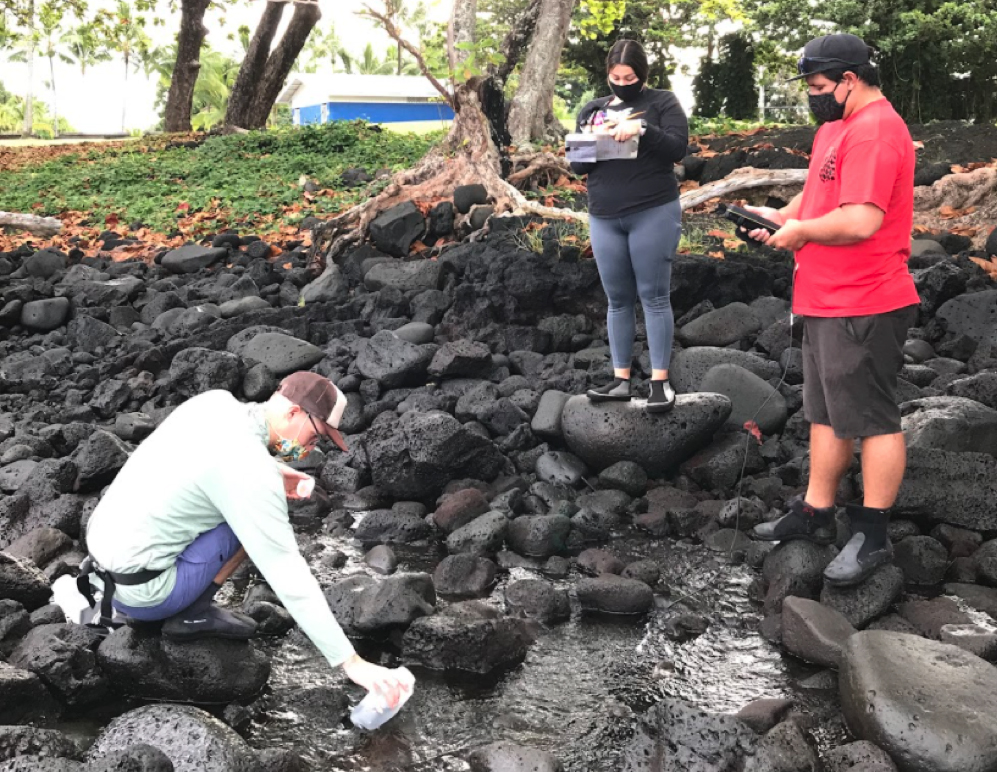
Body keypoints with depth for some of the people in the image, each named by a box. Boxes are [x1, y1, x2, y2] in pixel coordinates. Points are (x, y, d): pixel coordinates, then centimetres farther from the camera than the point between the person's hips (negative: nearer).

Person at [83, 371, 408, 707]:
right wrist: (352, 663, -21)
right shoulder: (252, 473, -24)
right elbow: (289, 580, -24)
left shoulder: (215, 401, -1)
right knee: (255, 518, -6)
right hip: (142, 591, -8)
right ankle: (192, 613, 2)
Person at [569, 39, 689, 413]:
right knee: (618, 300, 7)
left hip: (654, 214, -4)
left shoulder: (662, 103, 2)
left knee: (654, 297, -3)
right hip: (604, 218, 4)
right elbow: (576, 164, 11)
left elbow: (678, 148, -9)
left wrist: (642, 129, -22)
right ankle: (621, 379, 13)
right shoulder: (592, 110, 14)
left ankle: (660, 380, 1)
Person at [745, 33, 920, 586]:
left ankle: (872, 536, 11)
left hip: (863, 309, -11)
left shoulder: (874, 131, -18)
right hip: (826, 302, 11)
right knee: (826, 412, 17)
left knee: (872, 419, 0)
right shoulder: (837, 127, 14)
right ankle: (816, 513, 29)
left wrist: (800, 230, -13)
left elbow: (861, 220, -28)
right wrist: (780, 216, 8)